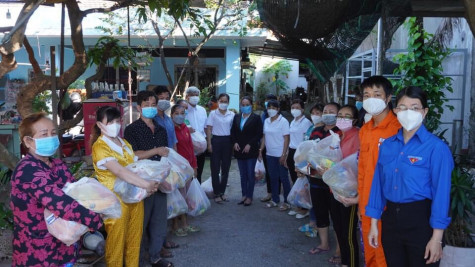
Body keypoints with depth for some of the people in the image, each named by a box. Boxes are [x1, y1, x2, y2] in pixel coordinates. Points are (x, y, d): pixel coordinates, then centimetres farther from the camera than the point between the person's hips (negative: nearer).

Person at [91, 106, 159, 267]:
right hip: (116, 201, -7)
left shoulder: (124, 143, 11)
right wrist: (146, 185, -33)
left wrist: (149, 184, -10)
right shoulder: (100, 147, -15)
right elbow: (120, 172, -27)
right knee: (116, 242, 7)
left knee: (134, 239, 16)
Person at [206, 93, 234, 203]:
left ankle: (222, 192, 21)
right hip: (216, 140, -2)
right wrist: (209, 144, -7)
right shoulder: (213, 113, 1)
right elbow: (209, 129, 0)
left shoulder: (232, 115, 6)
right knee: (215, 168, 1)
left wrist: (234, 143, 4)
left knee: (226, 168, 8)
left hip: (227, 141, 2)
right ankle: (217, 194, 10)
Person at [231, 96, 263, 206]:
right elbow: (233, 131, 12)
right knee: (242, 174, 10)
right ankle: (244, 195, 19)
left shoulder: (256, 118, -3)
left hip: (251, 150, -4)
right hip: (239, 150, 4)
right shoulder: (236, 117, 11)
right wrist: (235, 142, -4)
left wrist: (249, 145, -14)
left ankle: (249, 196, 9)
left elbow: (259, 134, -7)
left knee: (250, 174, 0)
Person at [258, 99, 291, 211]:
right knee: (273, 178, 12)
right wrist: (260, 150, 8)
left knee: (284, 178, 2)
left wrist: (284, 155, -16)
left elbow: (286, 139, -12)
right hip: (270, 154, 6)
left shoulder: (283, 121, -9)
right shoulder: (266, 121, 7)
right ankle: (275, 200, 24)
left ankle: (287, 202, 12)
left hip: (280, 155, -5)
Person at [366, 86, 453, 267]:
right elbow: (378, 184, 6)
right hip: (391, 217, 5)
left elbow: (441, 192, -13)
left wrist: (436, 238, -15)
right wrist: (374, 224, 6)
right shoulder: (387, 145, 4)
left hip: (421, 219, -4)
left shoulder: (436, 147, -11)